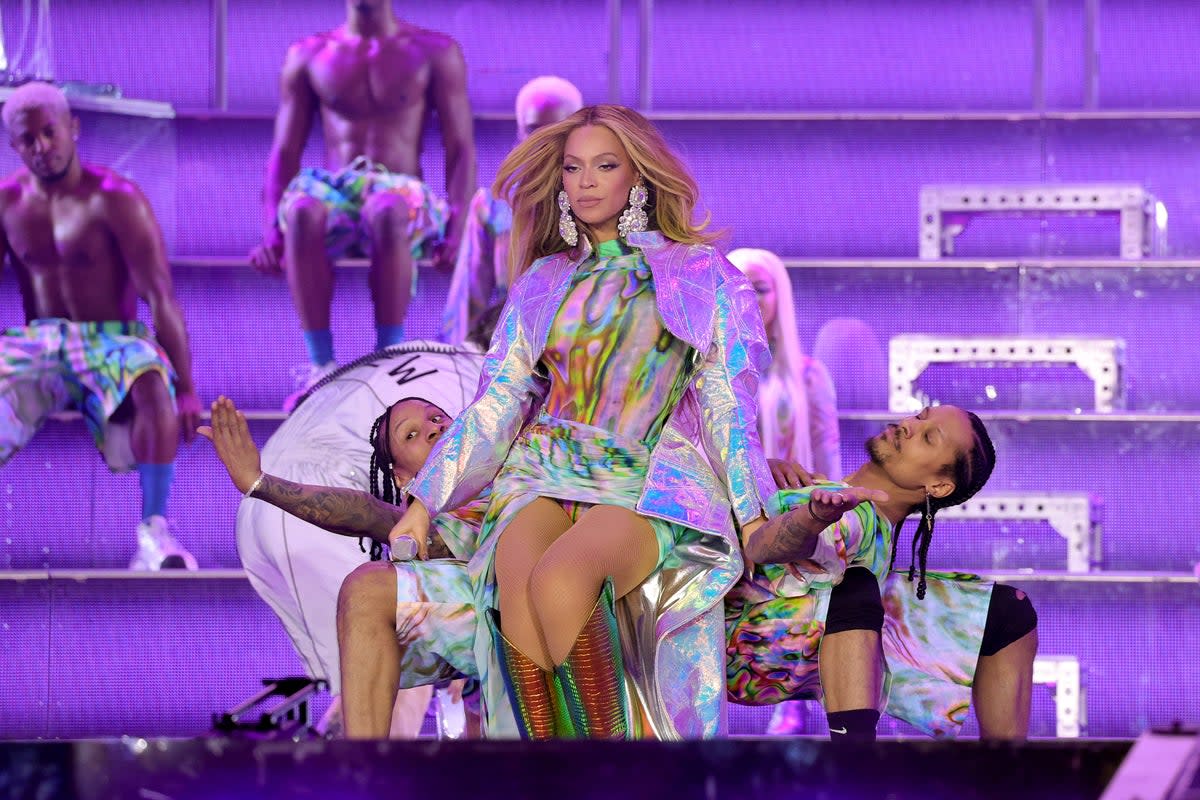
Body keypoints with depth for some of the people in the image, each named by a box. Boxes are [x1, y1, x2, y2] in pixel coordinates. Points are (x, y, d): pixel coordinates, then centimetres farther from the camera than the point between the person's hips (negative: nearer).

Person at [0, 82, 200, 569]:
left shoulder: (114, 200, -10)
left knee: (152, 379, -38)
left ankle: (154, 530, -32)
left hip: (111, 341, -4)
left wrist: (186, 389, -18)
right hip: (40, 343, 4)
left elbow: (161, 296, -13)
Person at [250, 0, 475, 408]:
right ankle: (322, 366, -35)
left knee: (387, 211, -41)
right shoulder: (308, 55, 17)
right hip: (336, 193, 2)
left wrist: (456, 233, -10)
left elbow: (462, 151, 6)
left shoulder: (435, 53, 12)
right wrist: (273, 235, -4)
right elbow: (284, 153, 13)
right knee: (303, 209, -38)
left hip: (403, 196, -2)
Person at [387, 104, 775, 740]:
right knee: (517, 584, -34)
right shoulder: (542, 283, 21)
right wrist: (424, 503, 10)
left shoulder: (702, 276, 12)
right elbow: (495, 404, 18)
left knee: (560, 578, -37)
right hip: (548, 473, 3)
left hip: (651, 484, -3)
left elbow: (728, 404, 6)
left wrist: (751, 516, -5)